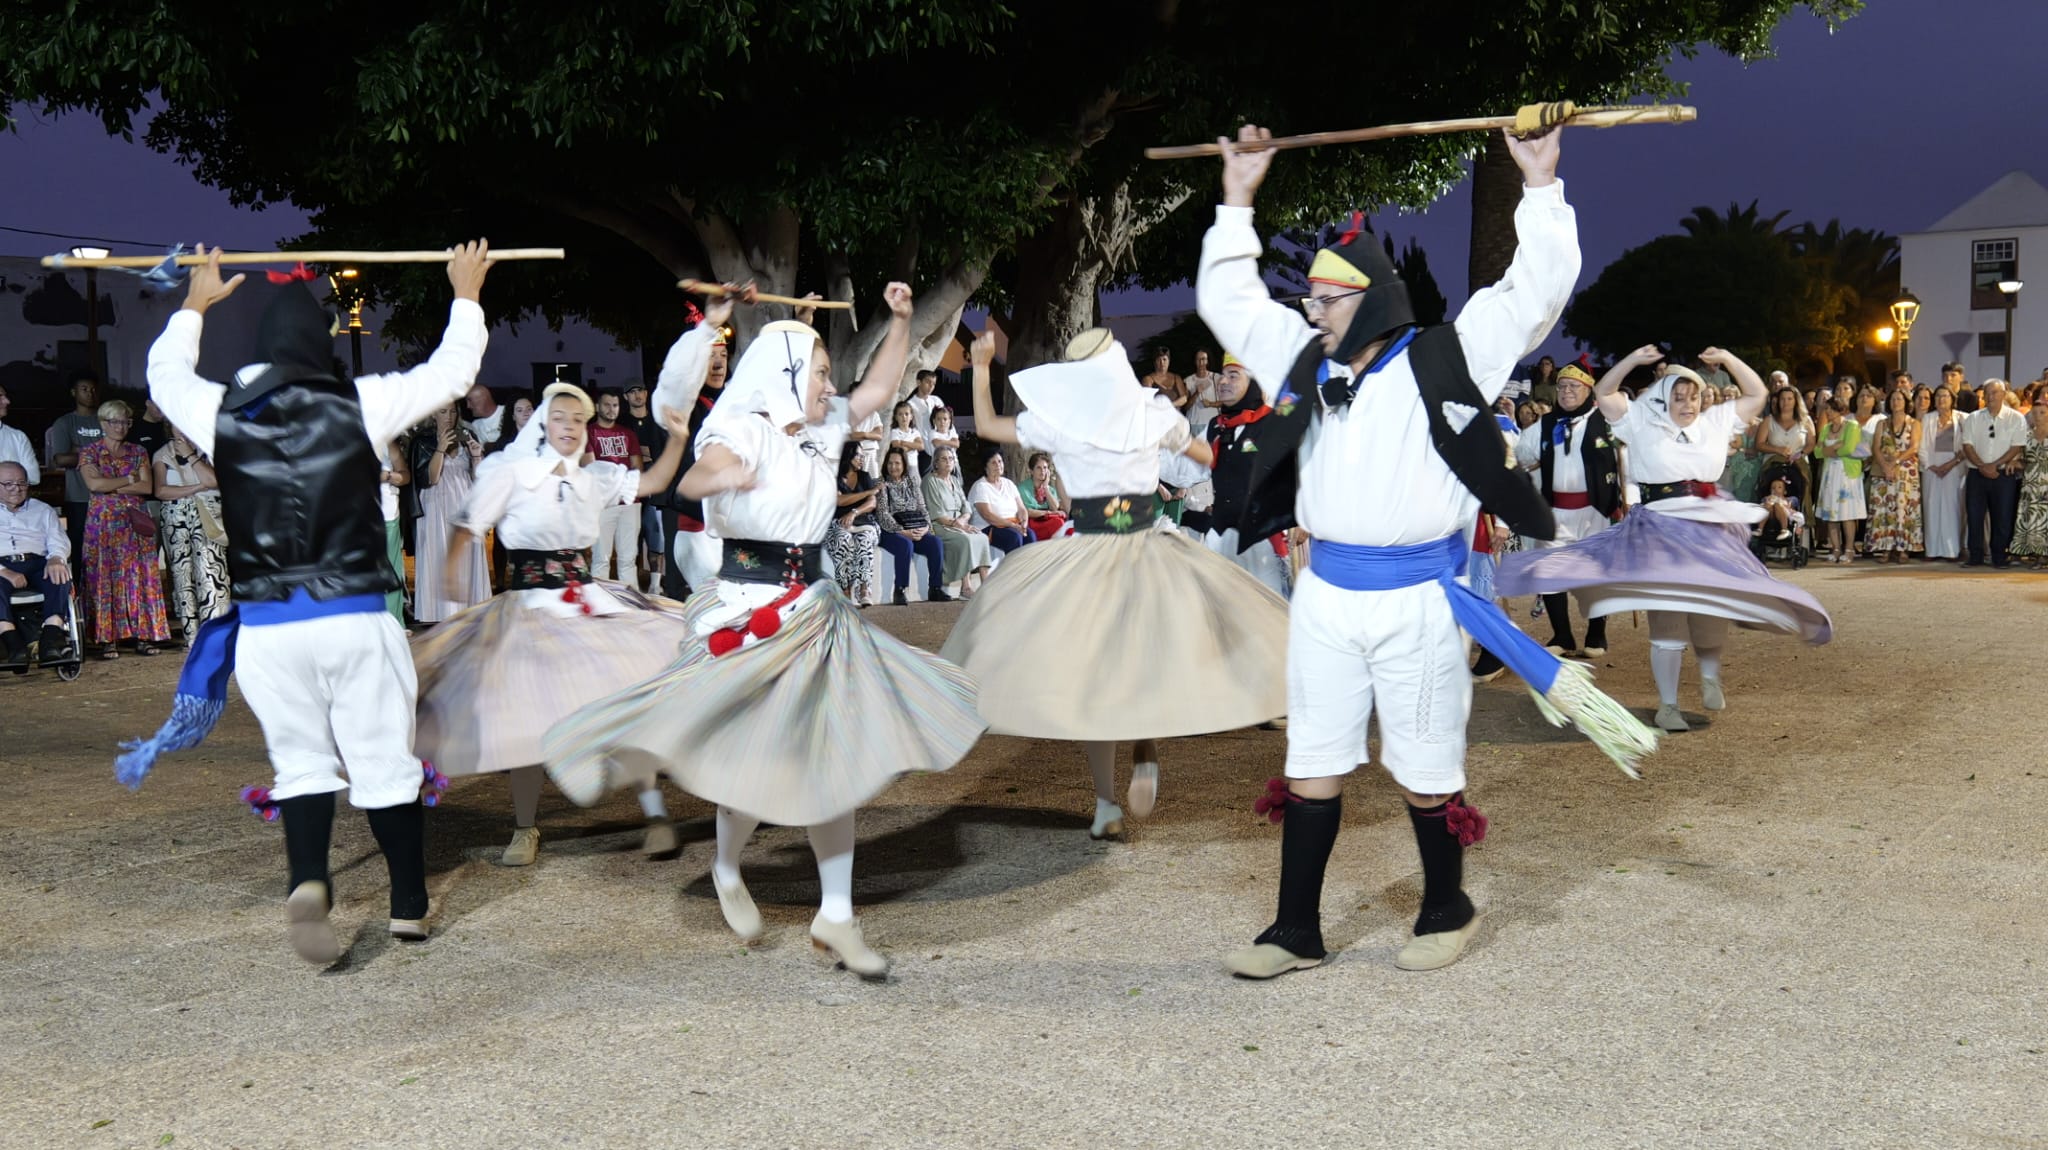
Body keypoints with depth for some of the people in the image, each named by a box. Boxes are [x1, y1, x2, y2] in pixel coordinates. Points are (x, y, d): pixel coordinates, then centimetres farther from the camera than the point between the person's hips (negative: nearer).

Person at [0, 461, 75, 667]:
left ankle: (51, 640, -46)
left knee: (60, 574, -33)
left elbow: (59, 542, 14)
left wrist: (56, 559, -12)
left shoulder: (43, 510, 27)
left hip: (37, 563, 2)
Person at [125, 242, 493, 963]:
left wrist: (194, 305, 43)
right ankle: (409, 906, 17)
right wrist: (465, 294, 26)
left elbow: (165, 373, 26)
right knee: (385, 763, 9)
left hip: (264, 627, 2)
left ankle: (308, 881, -14)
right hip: (355, 618, -2)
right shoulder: (359, 404, -4)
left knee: (301, 762, 11)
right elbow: (453, 369, 9)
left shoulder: (221, 414, 3)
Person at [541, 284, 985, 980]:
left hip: (812, 605, 7)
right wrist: (724, 477, -55)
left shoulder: (823, 429, 10)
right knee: (756, 758, -1)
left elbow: (879, 388, 22)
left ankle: (836, 918, 6)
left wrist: (901, 320, 9)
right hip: (747, 607, -7)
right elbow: (692, 482, -32)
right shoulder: (744, 429, -13)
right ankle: (727, 871, 30)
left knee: (833, 757, 2)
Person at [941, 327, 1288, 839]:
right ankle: (1147, 752, -7)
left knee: (1089, 677, 6)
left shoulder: (1058, 422, -5)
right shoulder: (1155, 414, -2)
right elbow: (1207, 456, 15)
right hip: (1149, 549, 1)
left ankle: (1106, 806, 6)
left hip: (1086, 556, -1)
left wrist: (981, 367, 16)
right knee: (1151, 658, 18)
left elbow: (985, 425, 8)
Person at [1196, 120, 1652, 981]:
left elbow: (1538, 290, -8)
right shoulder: (1303, 361, 9)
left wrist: (1540, 185, -11)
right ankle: (1297, 931, 17)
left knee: (1425, 772, 7)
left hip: (1418, 597, -4)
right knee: (1312, 766, 8)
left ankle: (1446, 914, 27)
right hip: (1326, 594, 5)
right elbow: (1226, 298, 18)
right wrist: (1237, 200, 15)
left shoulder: (1444, 359, -4)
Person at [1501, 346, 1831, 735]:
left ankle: (1710, 677, 31)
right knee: (1668, 618, -3)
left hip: (1711, 533, 3)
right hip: (1661, 533, -3)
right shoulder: (1643, 424, 4)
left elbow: (1756, 394, 15)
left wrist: (1727, 359, 4)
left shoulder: (1715, 422, 12)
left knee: (1711, 613, 3)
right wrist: (1634, 360, -8)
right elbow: (1604, 393, 3)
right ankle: (1667, 705, 3)